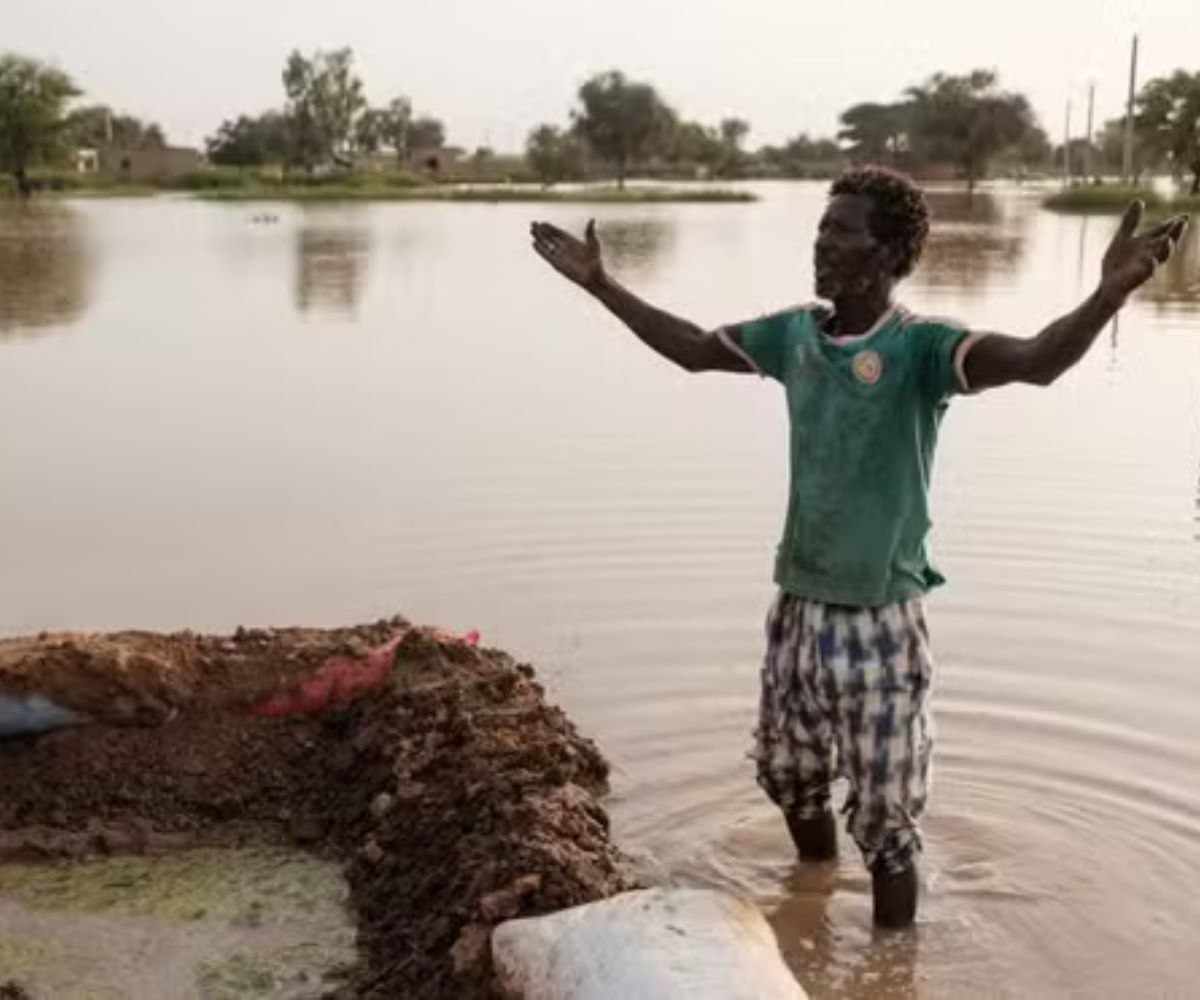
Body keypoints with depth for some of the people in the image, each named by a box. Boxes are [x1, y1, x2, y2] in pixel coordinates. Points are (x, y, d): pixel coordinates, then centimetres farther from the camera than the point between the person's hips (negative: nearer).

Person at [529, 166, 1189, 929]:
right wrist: (601, 285, 15)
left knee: (886, 811, 6)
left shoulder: (920, 348, -17)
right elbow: (693, 349, 15)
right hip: (799, 608, 6)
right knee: (788, 776, 24)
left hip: (881, 619, -6)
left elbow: (1036, 361, -34)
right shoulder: (795, 334, 1)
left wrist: (1111, 294, -54)